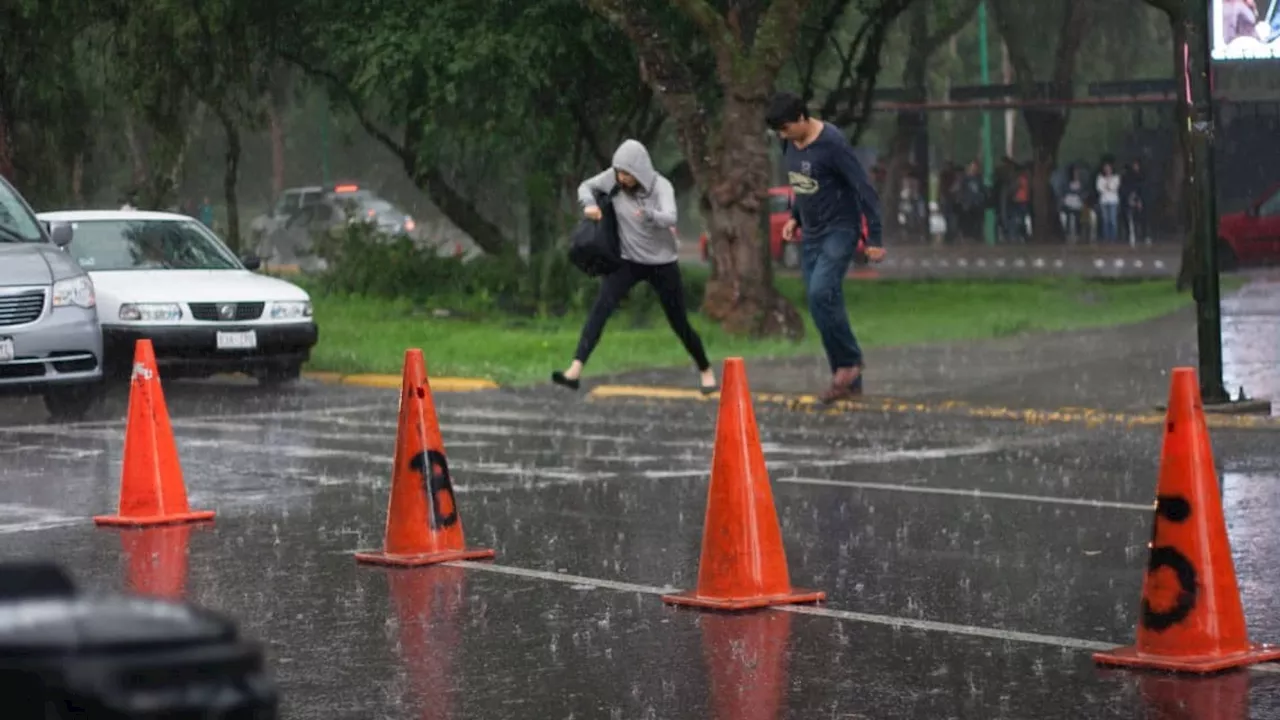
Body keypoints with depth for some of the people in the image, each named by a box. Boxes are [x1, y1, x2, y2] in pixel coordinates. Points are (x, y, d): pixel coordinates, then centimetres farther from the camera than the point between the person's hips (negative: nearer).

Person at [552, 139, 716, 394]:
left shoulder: (661, 186, -18)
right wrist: (589, 204, -17)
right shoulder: (613, 179, -9)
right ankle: (575, 370, -31)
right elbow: (586, 186, 7)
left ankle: (706, 370, 33)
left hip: (662, 263, -2)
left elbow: (670, 218, -34)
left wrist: (649, 214, -57)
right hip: (628, 260, 2)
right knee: (601, 307, -20)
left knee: (680, 323, 8)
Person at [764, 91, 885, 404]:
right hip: (811, 234, 8)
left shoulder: (832, 144, -19)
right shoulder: (790, 144, 4)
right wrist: (795, 216, 11)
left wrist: (874, 238, -19)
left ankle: (848, 362, -8)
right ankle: (848, 381, 12)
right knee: (822, 302, 5)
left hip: (840, 230, -8)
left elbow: (864, 188, -18)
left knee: (821, 293, -24)